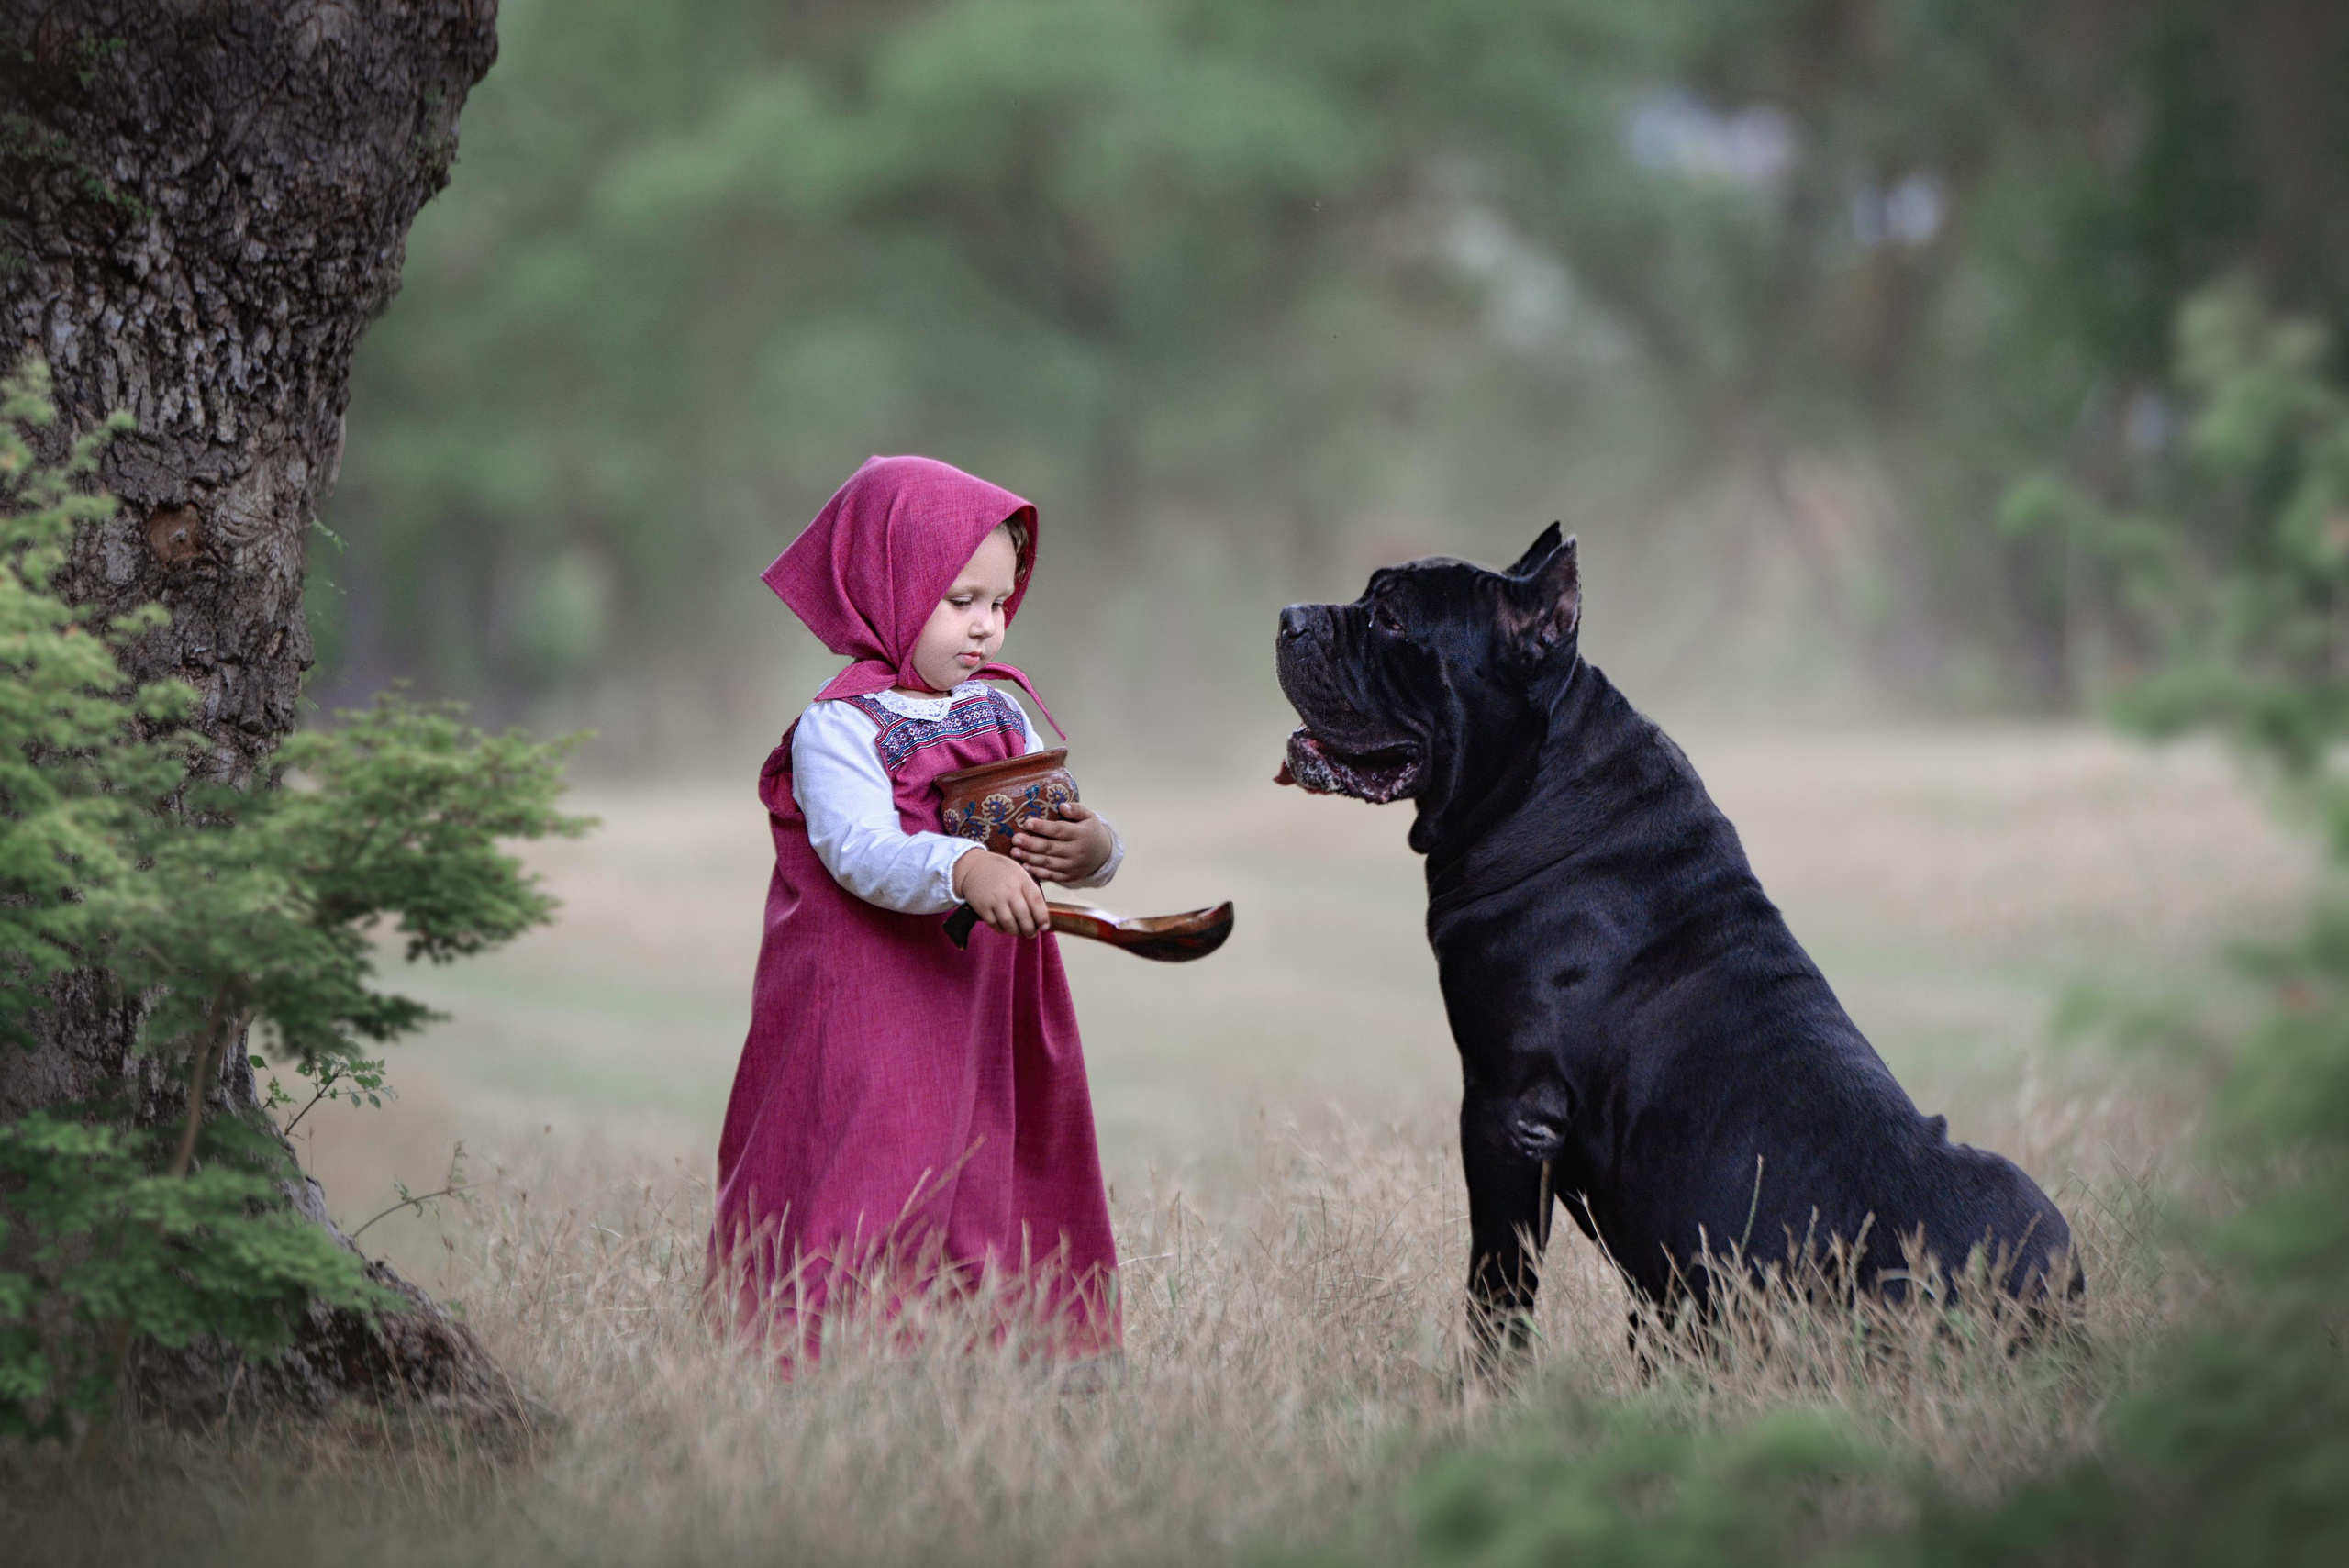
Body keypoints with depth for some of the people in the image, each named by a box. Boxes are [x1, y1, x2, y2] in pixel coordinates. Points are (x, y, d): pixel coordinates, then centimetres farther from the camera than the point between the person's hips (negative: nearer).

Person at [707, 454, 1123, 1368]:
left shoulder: (1002, 714, 13)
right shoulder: (840, 727, -9)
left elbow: (1071, 834, 8)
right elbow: (862, 853, -24)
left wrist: (1091, 851, -18)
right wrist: (962, 869, -42)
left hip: (988, 1007, 7)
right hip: (870, 1010, -7)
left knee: (995, 1204, 8)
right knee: (872, 1204, -11)